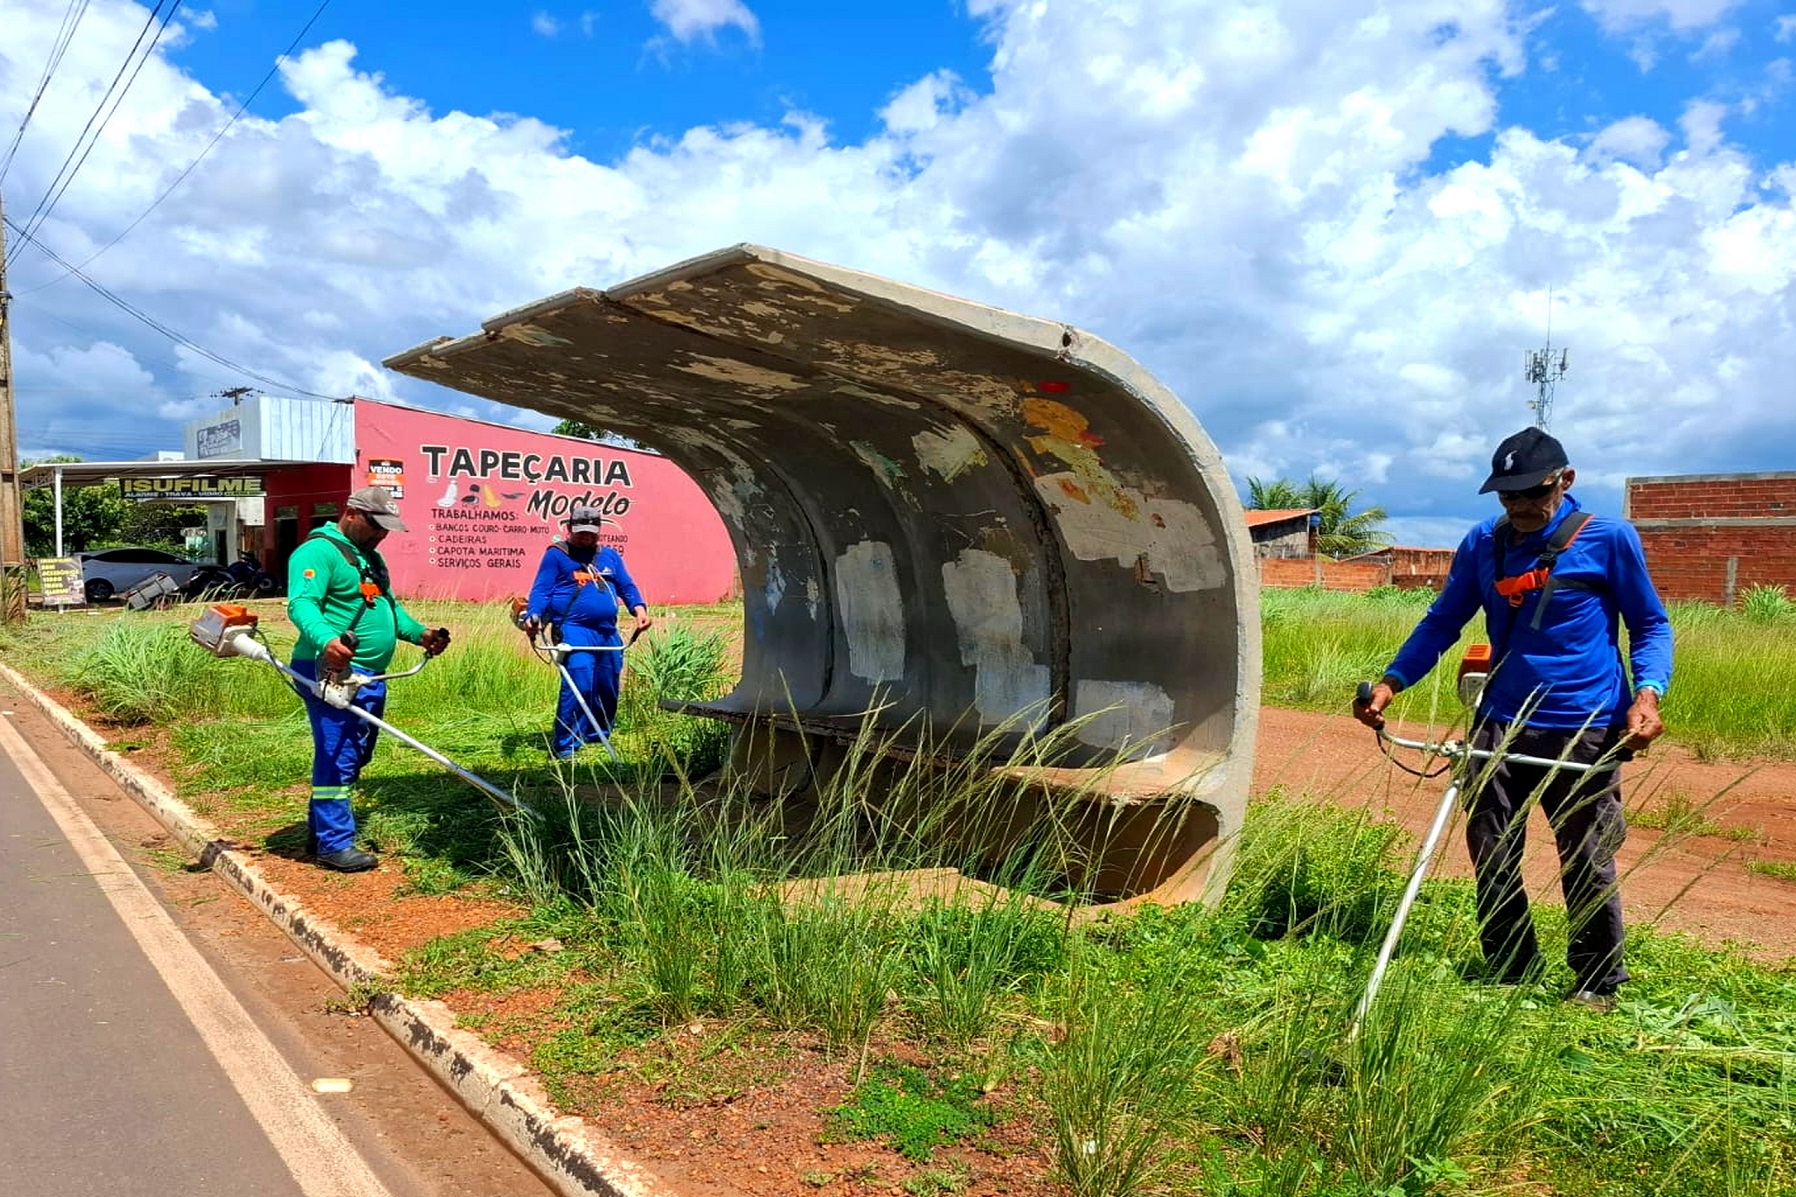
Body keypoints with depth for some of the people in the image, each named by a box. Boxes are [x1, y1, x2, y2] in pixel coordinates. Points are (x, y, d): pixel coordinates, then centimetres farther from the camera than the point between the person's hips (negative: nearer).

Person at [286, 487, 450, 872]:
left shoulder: (371, 557, 22)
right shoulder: (319, 551, -11)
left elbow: (389, 605, 28)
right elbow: (301, 603, -24)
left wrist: (419, 633, 12)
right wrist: (325, 640, -42)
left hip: (369, 677, 10)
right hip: (334, 673, -10)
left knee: (355, 757, 16)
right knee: (337, 759, -8)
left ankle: (319, 829, 28)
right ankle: (335, 844, -1)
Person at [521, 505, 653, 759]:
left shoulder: (610, 555, 19)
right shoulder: (556, 555, 4)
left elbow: (627, 587, 16)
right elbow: (541, 591, -2)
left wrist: (639, 609, -2)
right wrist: (532, 616, -20)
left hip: (608, 632, 6)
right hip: (574, 630, -6)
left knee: (608, 689, 11)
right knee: (578, 685, -19)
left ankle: (597, 737, 29)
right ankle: (564, 746, -11)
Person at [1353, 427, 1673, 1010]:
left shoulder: (1609, 538, -2)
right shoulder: (1483, 543, 8)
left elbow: (1650, 624, 5)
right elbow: (1441, 622, 12)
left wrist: (1647, 693, -14)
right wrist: (1389, 683, 0)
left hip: (1584, 733, -3)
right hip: (1500, 727, 4)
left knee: (1587, 864, 5)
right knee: (1491, 858, 9)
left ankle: (1597, 983, 24)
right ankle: (1509, 976, 25)